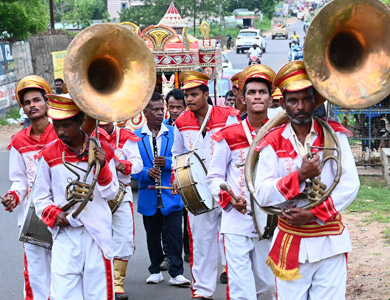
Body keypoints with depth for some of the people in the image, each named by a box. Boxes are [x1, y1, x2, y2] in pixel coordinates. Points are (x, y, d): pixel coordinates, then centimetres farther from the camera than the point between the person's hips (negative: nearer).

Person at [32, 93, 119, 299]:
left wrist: (102, 167, -13)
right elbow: (40, 197, 9)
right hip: (65, 234, 0)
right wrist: (54, 214, -9)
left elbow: (110, 193, 3)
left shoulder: (101, 150, 3)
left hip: (97, 231, 0)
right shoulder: (49, 155, 3)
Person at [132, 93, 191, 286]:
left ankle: (176, 273, 0)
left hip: (171, 195, -1)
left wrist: (167, 162, -18)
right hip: (149, 197, 1)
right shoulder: (136, 137, 3)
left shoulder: (174, 133, 3)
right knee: (152, 236, 11)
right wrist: (147, 173, -17)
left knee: (175, 234, -5)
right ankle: (155, 271, 24)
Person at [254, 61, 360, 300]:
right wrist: (300, 176, -21)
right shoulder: (273, 143, 0)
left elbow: (350, 184, -6)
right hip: (291, 244, 0)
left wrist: (312, 213, -15)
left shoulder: (334, 135, 1)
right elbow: (262, 194, -8)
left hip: (331, 243, 0)